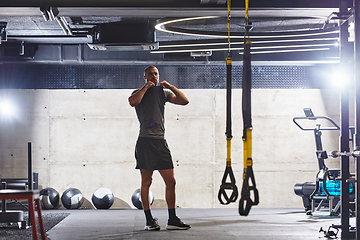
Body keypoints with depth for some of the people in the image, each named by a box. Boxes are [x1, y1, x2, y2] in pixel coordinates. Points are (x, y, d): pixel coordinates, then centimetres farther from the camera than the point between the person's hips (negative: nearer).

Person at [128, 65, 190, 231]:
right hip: (145, 141, -4)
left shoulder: (163, 93, 19)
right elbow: (132, 102, -17)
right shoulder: (140, 93, 7)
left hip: (160, 141, 5)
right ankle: (149, 220, 4)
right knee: (146, 182, -2)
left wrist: (170, 87, 5)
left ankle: (172, 220, 7)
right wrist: (146, 87, -7)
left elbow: (184, 101, 12)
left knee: (171, 181, 1)